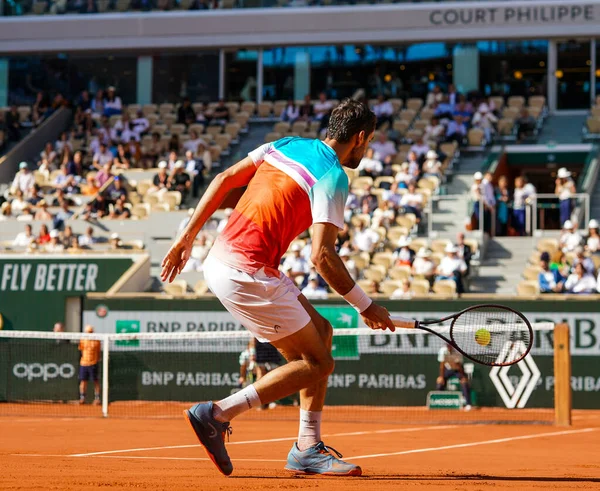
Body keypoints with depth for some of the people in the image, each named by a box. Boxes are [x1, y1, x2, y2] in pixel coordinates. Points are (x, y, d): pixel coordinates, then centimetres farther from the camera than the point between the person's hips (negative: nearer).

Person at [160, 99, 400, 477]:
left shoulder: (285, 145, 14)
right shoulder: (334, 177, -10)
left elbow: (223, 180, 13)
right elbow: (322, 255, -18)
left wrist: (187, 238, 17)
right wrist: (366, 307, -8)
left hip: (219, 259, 9)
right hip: (246, 273, -9)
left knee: (321, 332, 16)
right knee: (318, 362, -1)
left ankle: (307, 448, 15)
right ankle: (218, 415, -8)